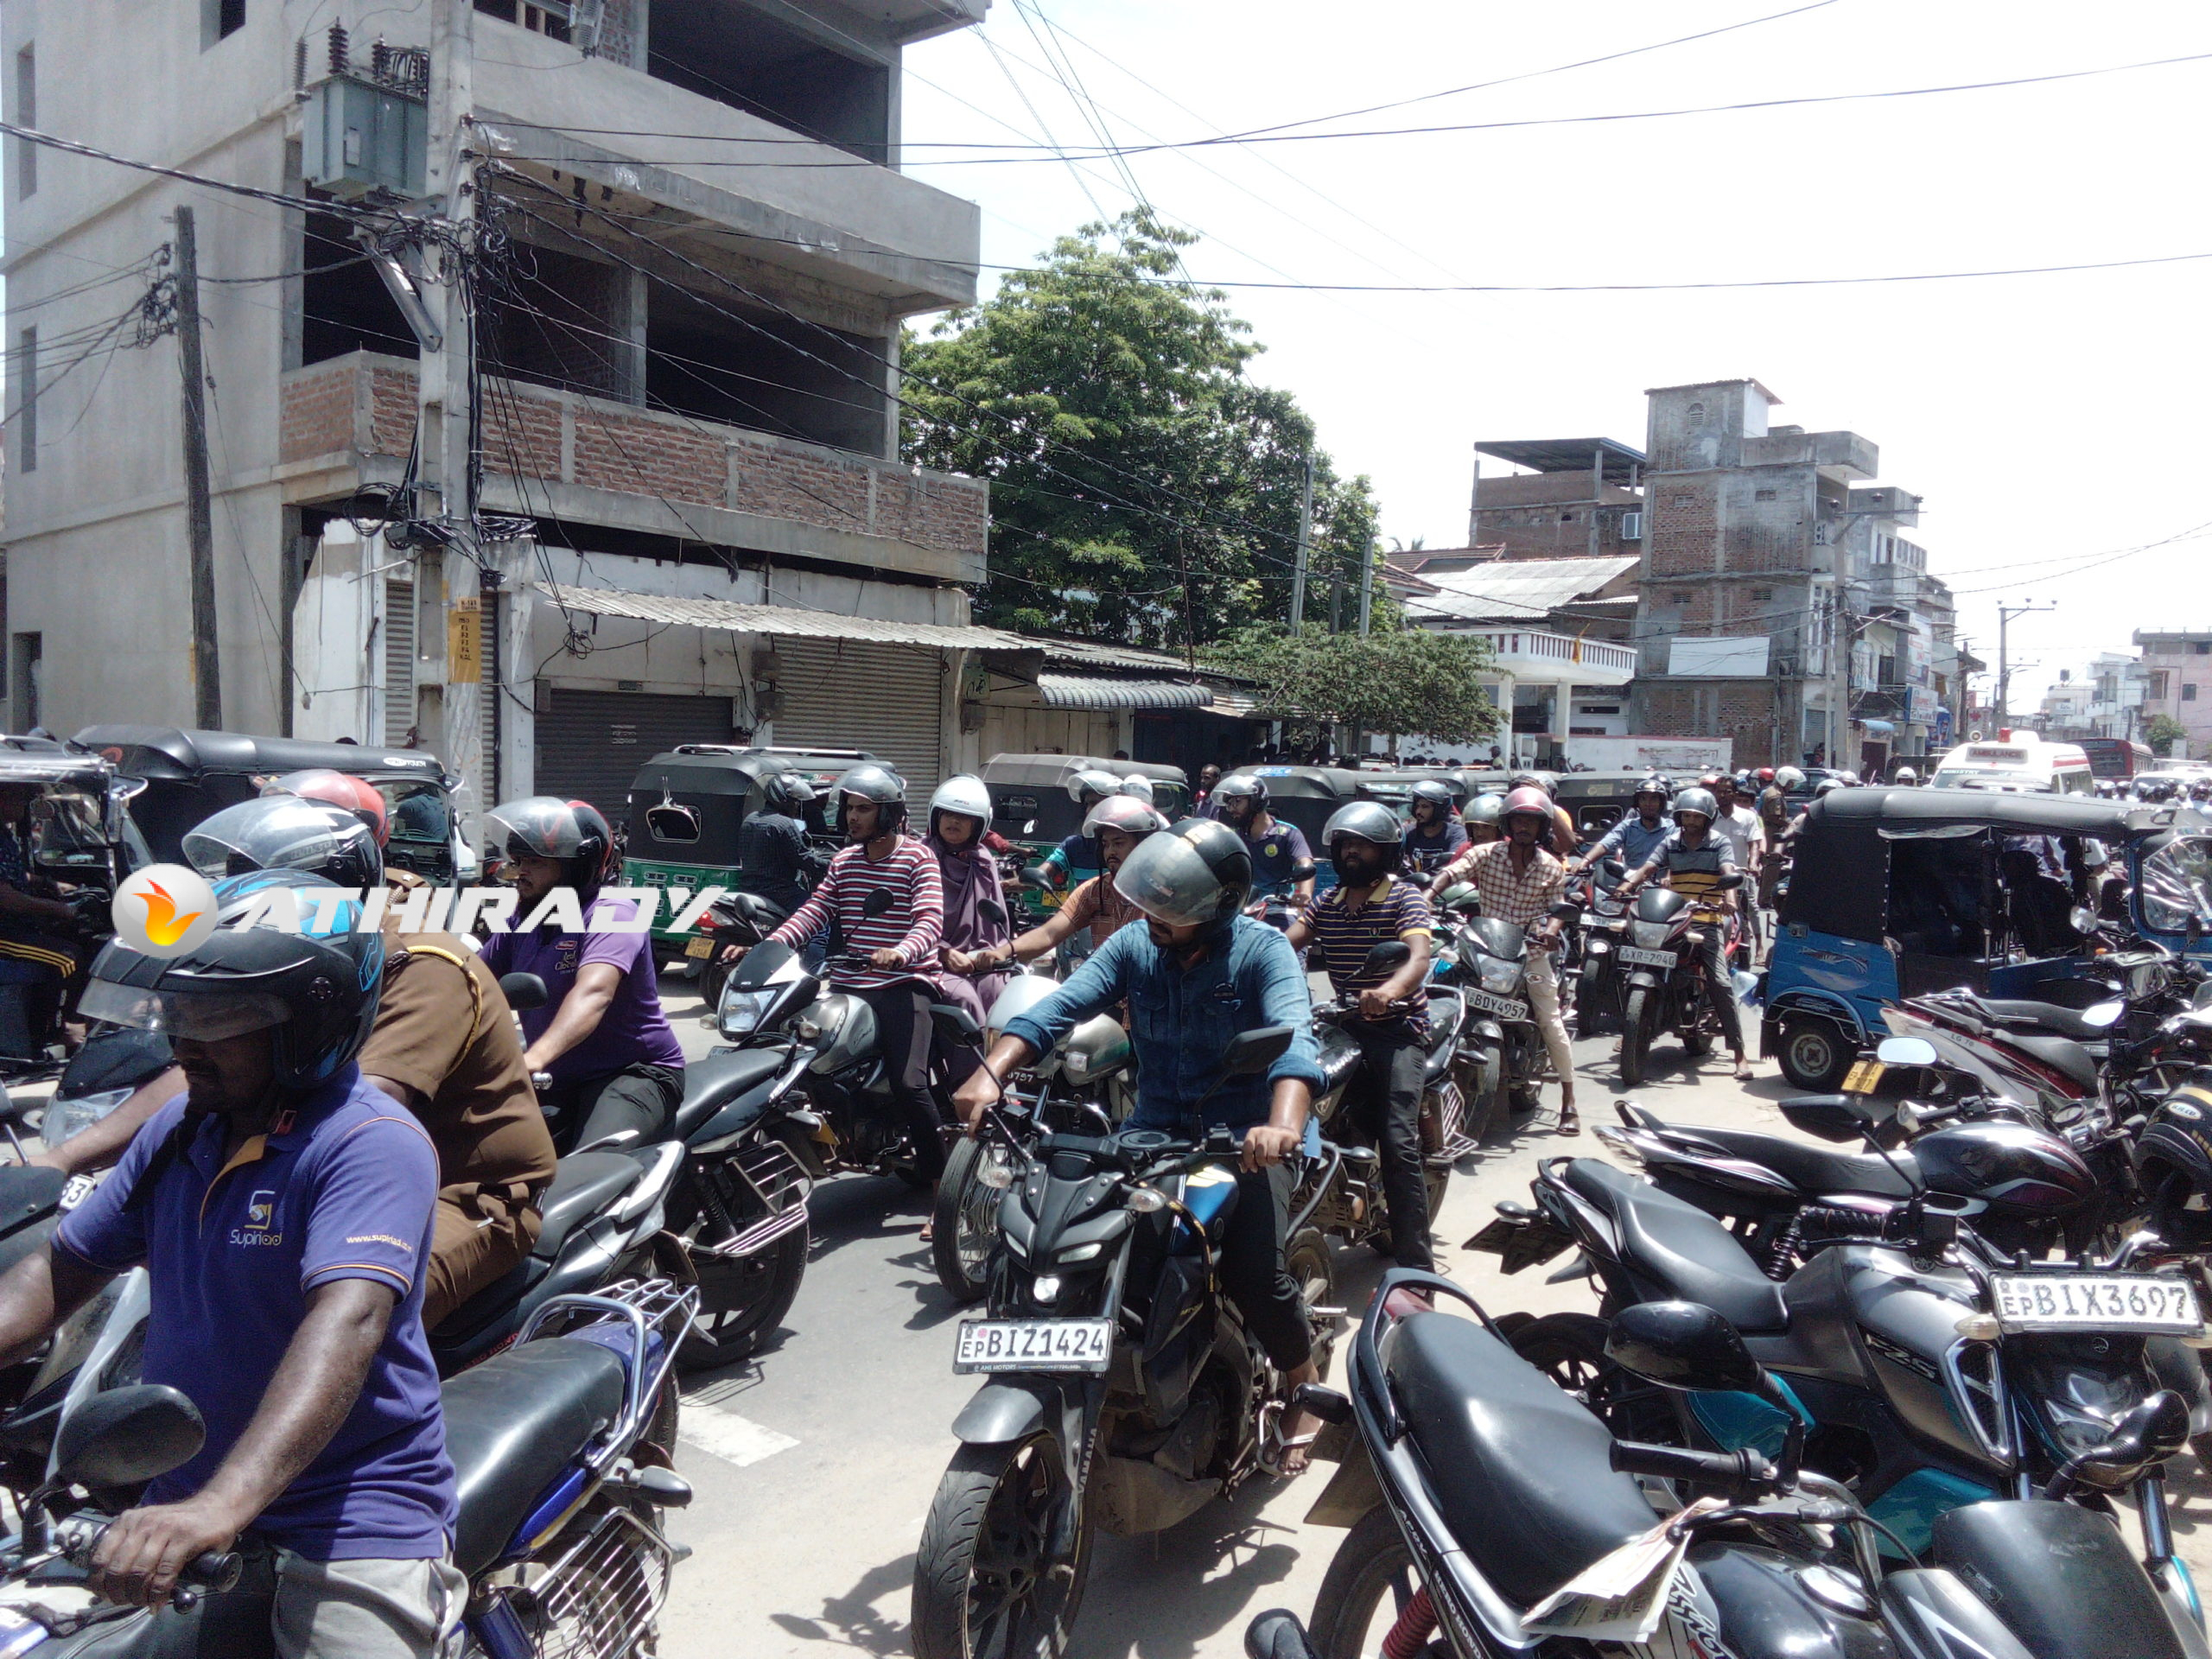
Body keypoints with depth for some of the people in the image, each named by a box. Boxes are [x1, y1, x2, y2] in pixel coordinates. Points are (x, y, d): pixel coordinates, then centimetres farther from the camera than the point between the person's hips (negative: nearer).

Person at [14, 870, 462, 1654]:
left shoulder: (373, 1144, -18)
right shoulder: (180, 1127, 8)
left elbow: (348, 1322, -30)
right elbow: (62, 1267, 13)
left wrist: (223, 1503, -42)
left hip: (350, 1529, -7)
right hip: (181, 1512, 7)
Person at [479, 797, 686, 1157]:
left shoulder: (612, 913, -13)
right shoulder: (520, 924, 13)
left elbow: (594, 992, -30)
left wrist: (535, 1058, -45)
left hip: (635, 1072, -7)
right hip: (557, 1084, 8)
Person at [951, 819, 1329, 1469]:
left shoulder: (1263, 950, -13)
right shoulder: (1134, 944, -1)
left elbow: (1293, 1037, -29)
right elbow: (1060, 1006, -12)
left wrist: (1282, 1125, -49)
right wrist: (990, 1074, -29)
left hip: (1244, 1133, -4)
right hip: (1155, 1128, 4)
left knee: (1254, 1273, -22)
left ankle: (1304, 1387, 12)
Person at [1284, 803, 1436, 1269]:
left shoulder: (1404, 897, -4)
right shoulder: (1327, 902, 12)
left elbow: (1420, 956, -22)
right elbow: (1284, 944, -1)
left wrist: (1390, 990, -44)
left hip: (1398, 1027, -5)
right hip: (1344, 1025, 6)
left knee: (1399, 1143, -15)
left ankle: (1415, 1262, -11)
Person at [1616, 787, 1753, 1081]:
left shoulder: (1719, 842, 4)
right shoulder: (1670, 844, 12)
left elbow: (1728, 872, -11)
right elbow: (1648, 868, -1)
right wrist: (1628, 884, -21)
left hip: (1707, 922, -3)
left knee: (1721, 983, -12)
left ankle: (1740, 1054, -8)